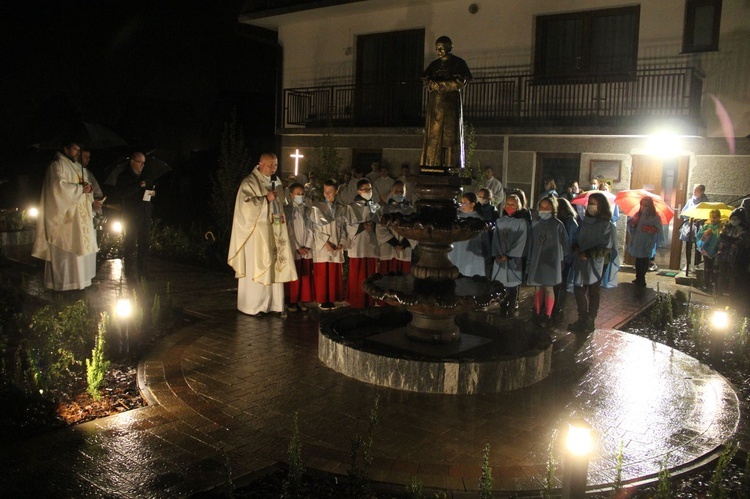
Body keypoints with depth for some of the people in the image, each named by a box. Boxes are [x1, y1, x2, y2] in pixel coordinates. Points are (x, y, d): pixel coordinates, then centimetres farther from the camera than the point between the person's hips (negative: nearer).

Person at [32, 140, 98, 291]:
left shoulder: (78, 167, 20)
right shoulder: (57, 165, -6)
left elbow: (85, 184, 18)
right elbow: (60, 187, -19)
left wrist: (89, 188, -5)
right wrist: (80, 188, -14)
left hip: (80, 215, 9)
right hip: (66, 214, -9)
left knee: (81, 244, 8)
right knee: (66, 247, -8)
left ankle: (78, 277, 14)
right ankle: (64, 281, -3)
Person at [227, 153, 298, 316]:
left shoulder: (276, 182, 13)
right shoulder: (249, 182, -8)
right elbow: (245, 205, -19)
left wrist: (281, 215, 9)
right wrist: (266, 199, -20)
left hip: (274, 233, 7)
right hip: (257, 233, -6)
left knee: (275, 267, 6)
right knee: (255, 269, -2)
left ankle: (273, 304, 14)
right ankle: (251, 306, 9)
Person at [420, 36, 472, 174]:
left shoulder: (458, 62, 3)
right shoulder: (434, 64, 18)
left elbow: (461, 82, -5)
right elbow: (426, 80, 12)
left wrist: (441, 85, -11)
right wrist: (431, 84, -11)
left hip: (451, 102, -5)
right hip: (435, 102, 5)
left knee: (449, 133, -10)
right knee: (433, 133, -3)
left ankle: (449, 166, -13)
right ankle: (433, 165, -6)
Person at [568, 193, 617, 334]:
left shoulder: (607, 225, -9)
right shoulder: (585, 222, 8)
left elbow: (606, 248, -14)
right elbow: (577, 239, 16)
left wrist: (588, 254, -17)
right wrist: (577, 249, -5)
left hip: (596, 265, -5)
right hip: (581, 264, 5)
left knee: (593, 294, 6)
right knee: (579, 291, 7)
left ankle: (590, 322, 15)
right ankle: (582, 319, 18)